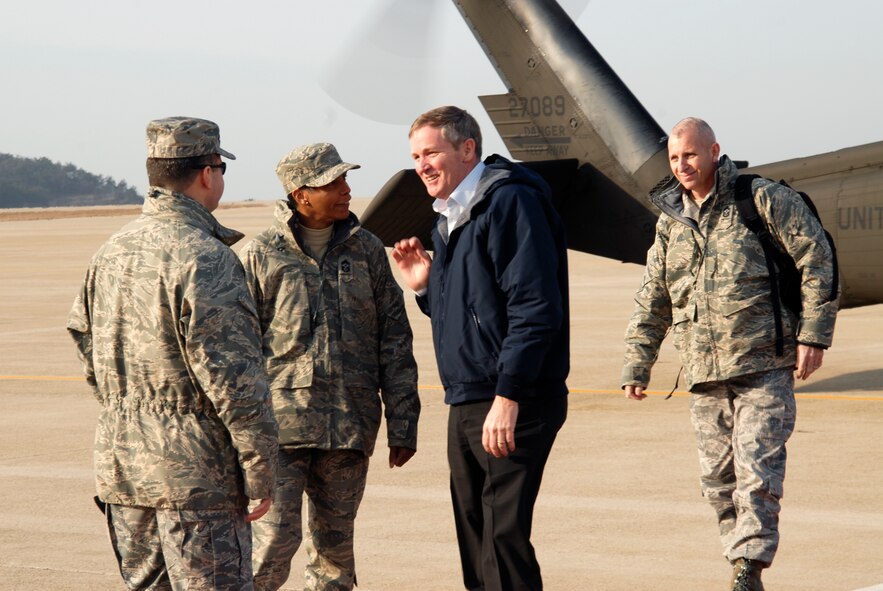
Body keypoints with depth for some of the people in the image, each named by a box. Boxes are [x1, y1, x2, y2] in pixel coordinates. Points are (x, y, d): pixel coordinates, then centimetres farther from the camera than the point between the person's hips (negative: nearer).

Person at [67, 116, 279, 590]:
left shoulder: (113, 250, 9)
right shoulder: (204, 256, -16)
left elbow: (82, 334, 23)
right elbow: (232, 376, -18)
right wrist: (261, 470, -12)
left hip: (121, 462, 8)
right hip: (193, 468, -8)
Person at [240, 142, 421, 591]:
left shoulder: (366, 250, 10)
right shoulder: (261, 255, 0)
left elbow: (395, 342, 11)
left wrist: (402, 426, 7)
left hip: (350, 427, 3)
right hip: (281, 422, -3)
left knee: (334, 544, 10)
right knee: (274, 539, -9)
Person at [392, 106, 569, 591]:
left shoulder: (510, 203, -11)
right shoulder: (447, 219, 18)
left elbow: (534, 310, -19)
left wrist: (507, 397, -23)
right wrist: (423, 284, 8)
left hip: (512, 407, -9)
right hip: (464, 405, 9)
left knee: (502, 536, -12)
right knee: (474, 537, 12)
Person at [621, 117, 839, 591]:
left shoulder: (762, 200, -3)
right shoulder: (670, 222, 13)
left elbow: (817, 259, -3)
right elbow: (652, 302, 18)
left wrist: (813, 334, -8)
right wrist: (636, 366, 12)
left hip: (763, 367, -5)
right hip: (703, 374, 5)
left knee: (757, 470, -13)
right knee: (719, 478, 6)